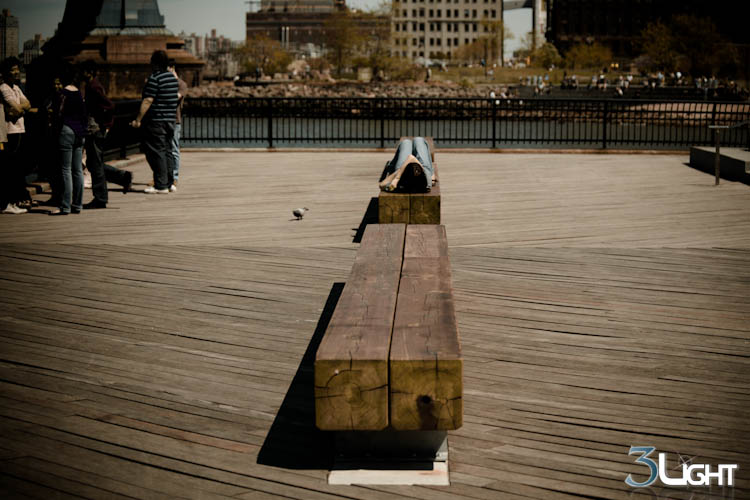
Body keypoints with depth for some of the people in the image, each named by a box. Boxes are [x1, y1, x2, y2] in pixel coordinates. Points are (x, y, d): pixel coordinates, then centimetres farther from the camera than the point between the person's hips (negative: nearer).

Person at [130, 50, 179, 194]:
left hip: (156, 120, -8)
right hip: (171, 120, 8)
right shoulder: (173, 78, 11)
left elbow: (147, 101, -18)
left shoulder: (154, 79, -14)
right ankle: (169, 182, 14)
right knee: (167, 151, 12)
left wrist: (138, 120, -15)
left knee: (156, 152, -5)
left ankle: (161, 186, -6)